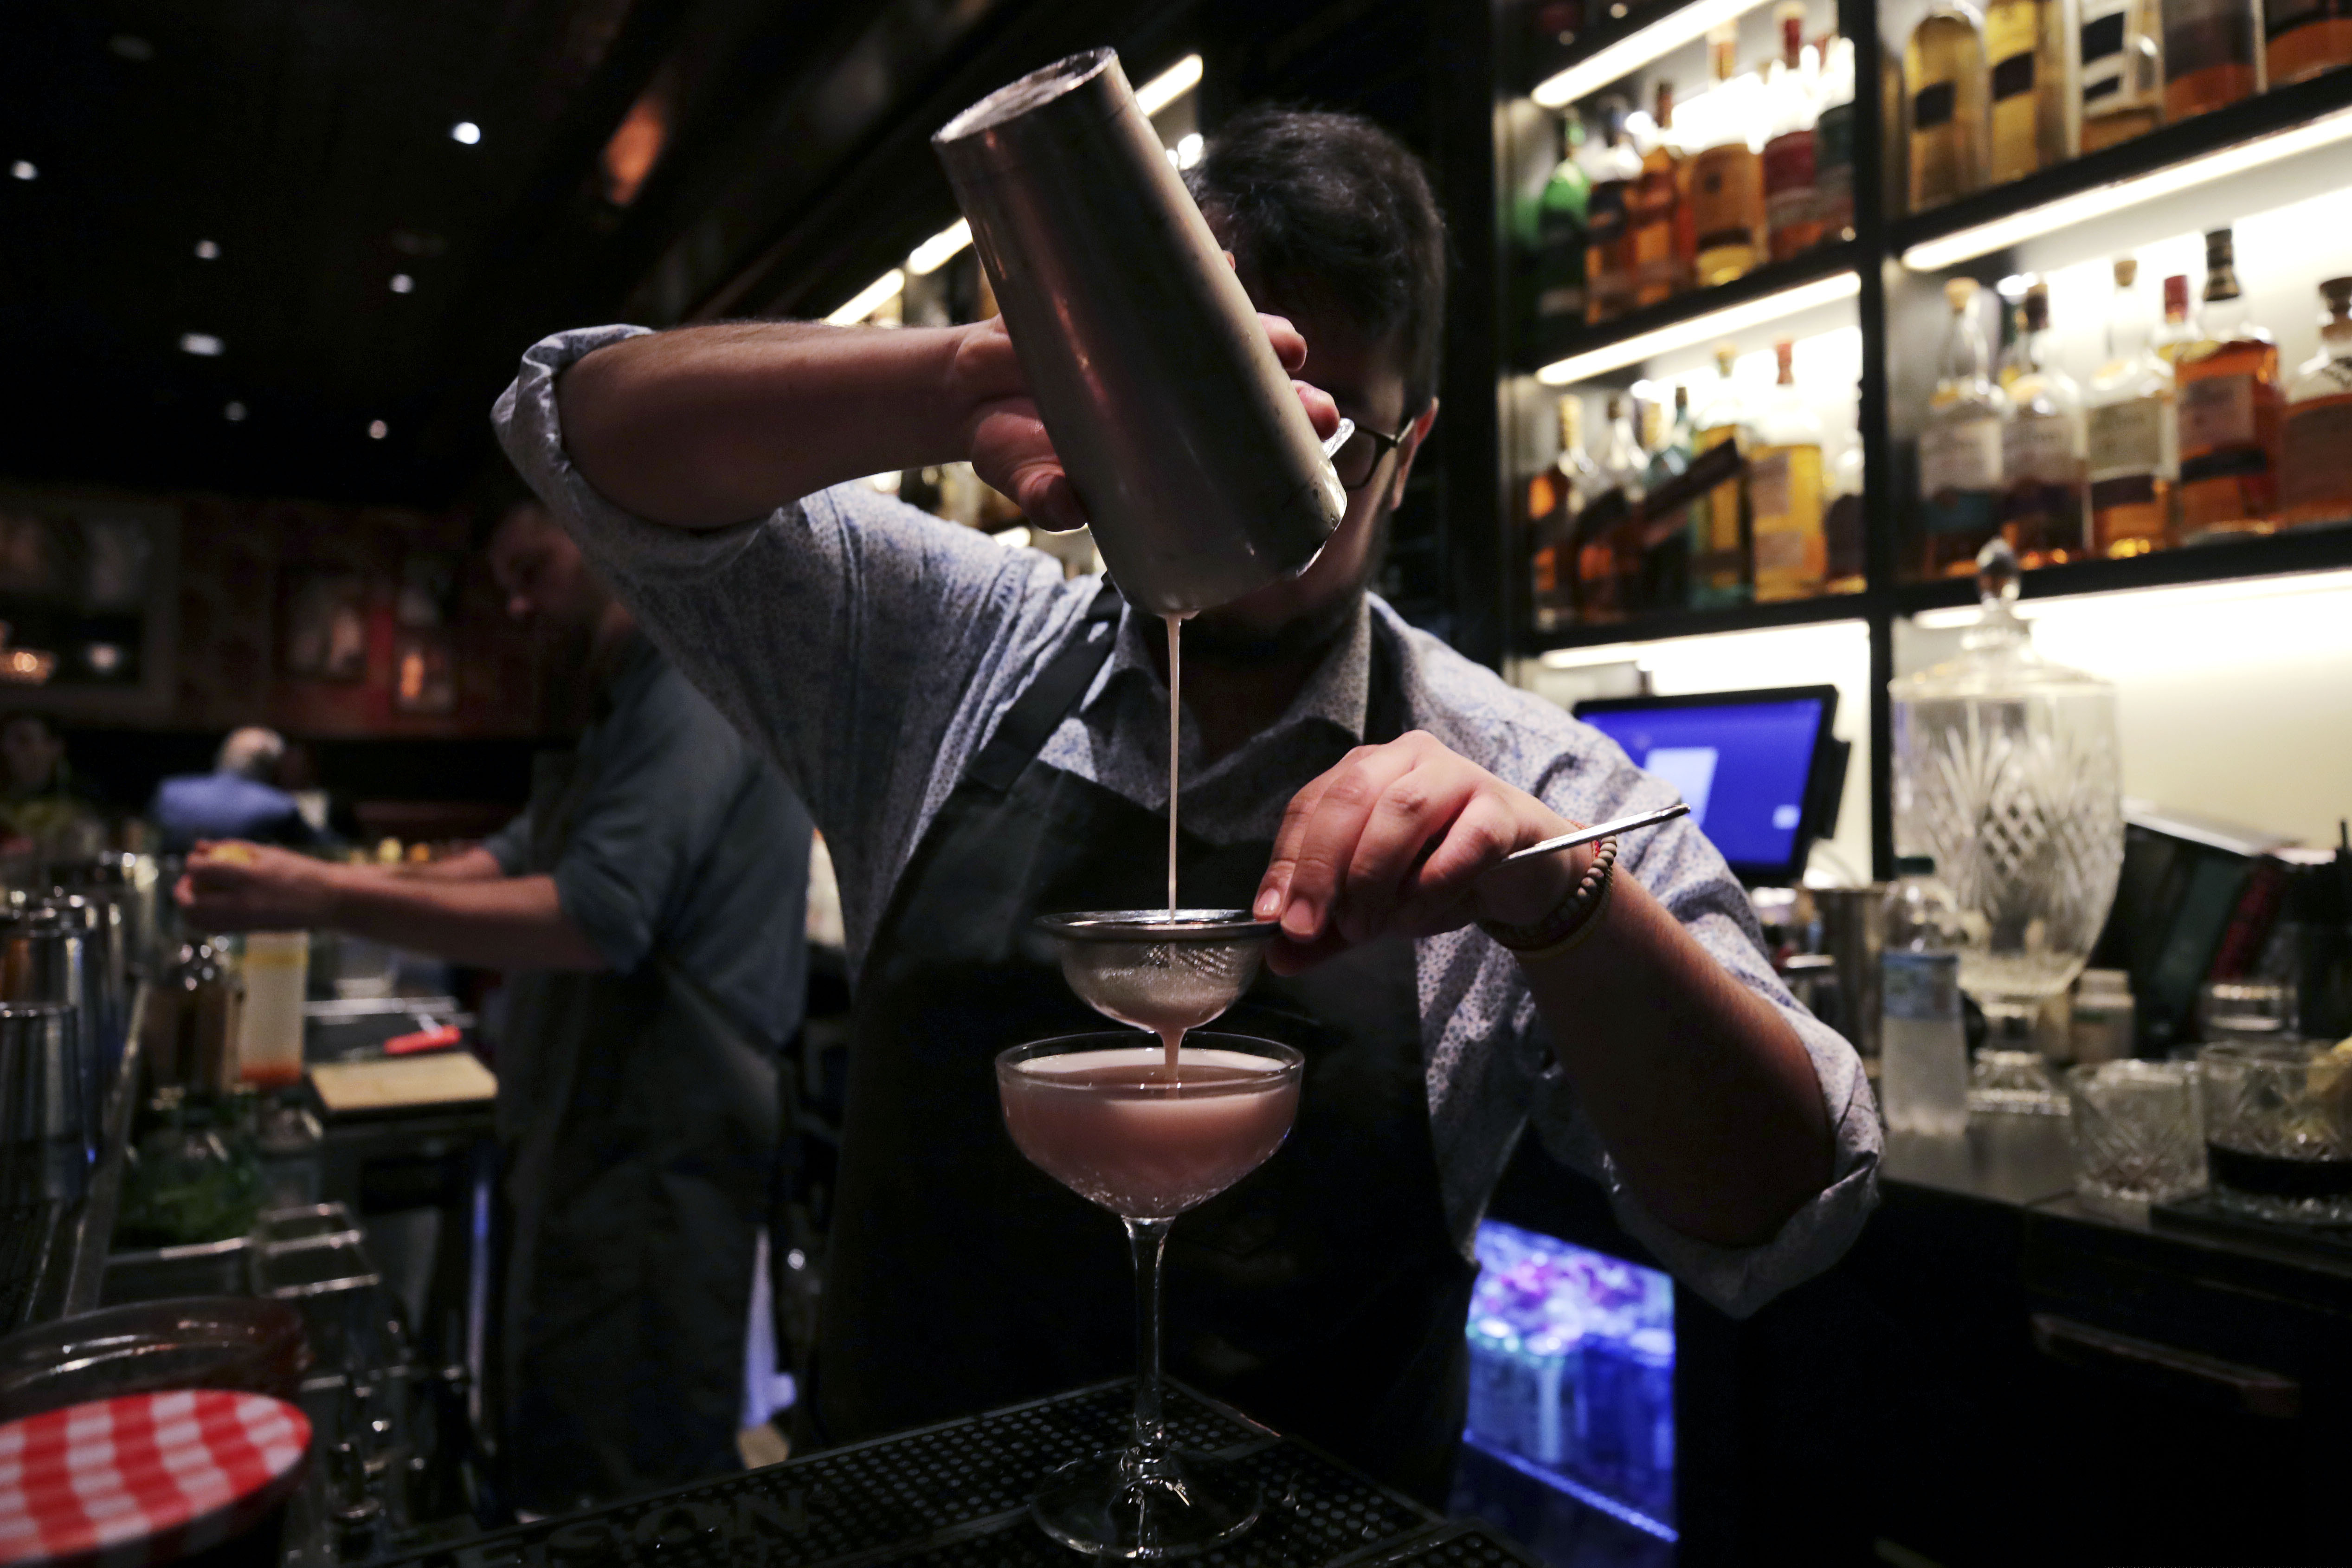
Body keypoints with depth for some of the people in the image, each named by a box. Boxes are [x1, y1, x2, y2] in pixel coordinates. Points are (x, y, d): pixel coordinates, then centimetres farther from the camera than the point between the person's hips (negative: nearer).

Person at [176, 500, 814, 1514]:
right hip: (593, 1139, 10)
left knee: (647, 1481, 3)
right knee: (555, 1469, 22)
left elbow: (597, 918, -26)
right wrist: (325, 884, 3)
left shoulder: (695, 690, -17)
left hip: (659, 1159, -10)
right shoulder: (634, 707, 19)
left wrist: (334, 902, -24)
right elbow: (523, 857, 17)